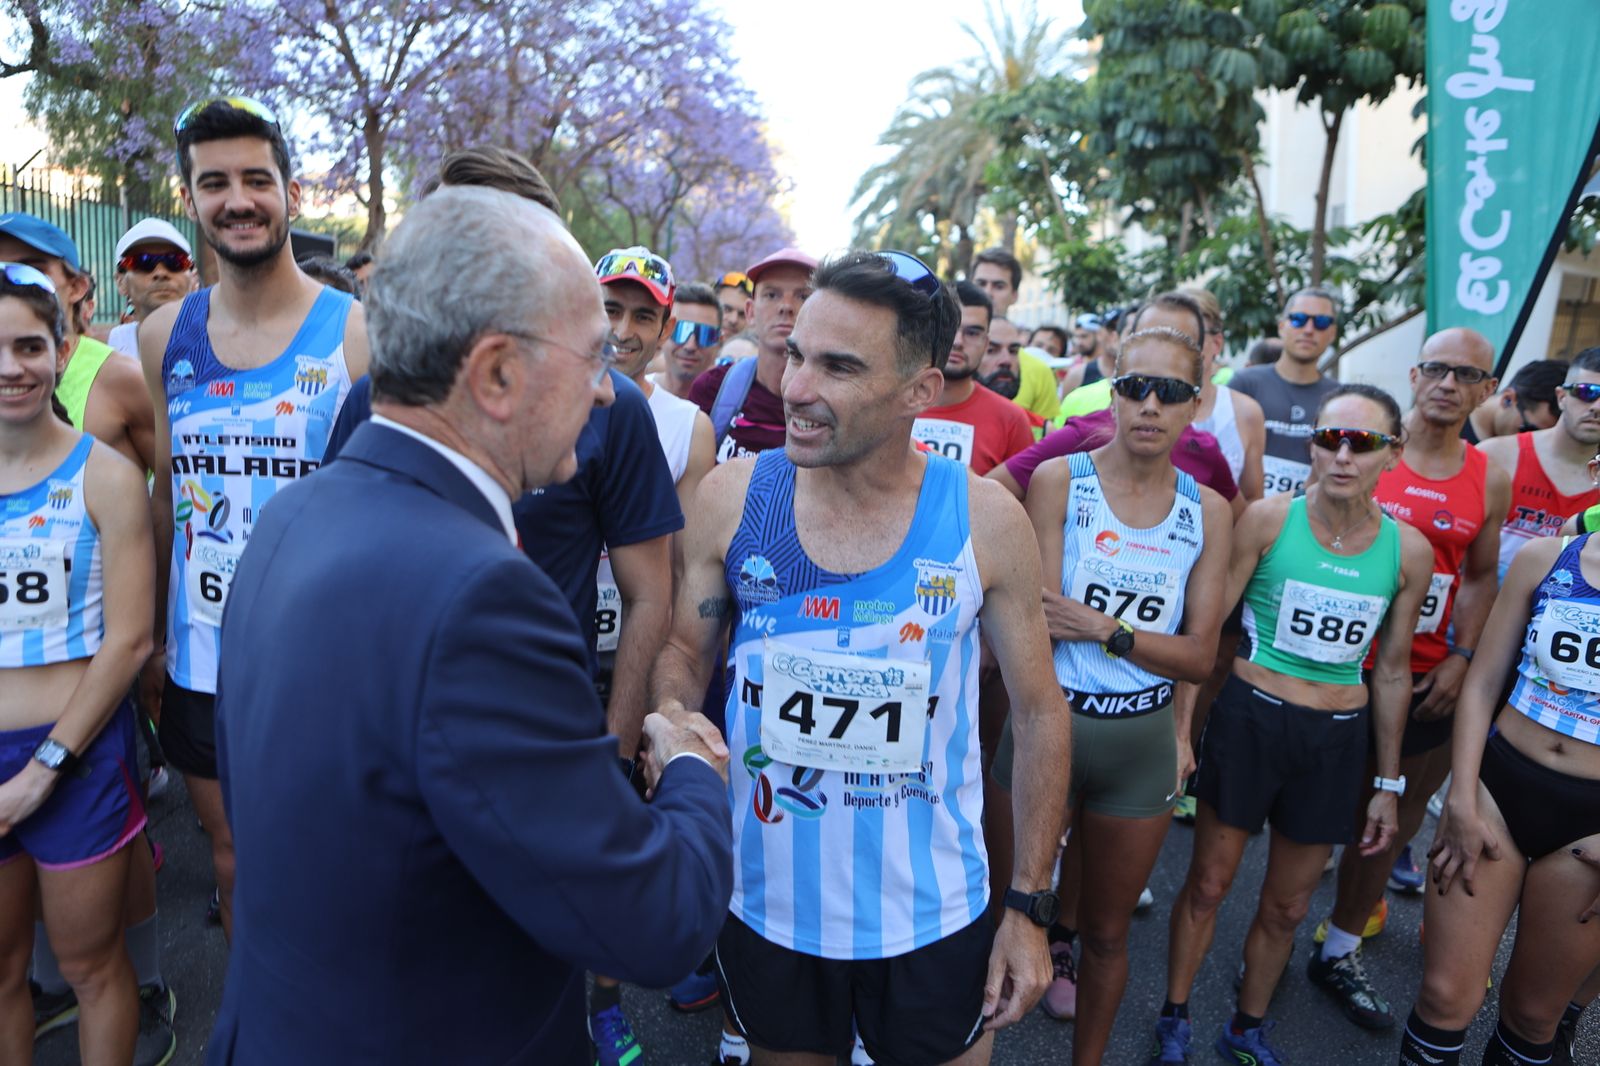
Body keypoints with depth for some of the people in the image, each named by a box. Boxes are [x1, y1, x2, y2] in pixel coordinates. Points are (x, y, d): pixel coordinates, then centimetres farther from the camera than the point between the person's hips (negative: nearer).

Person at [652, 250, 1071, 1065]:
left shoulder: (985, 521, -12)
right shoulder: (731, 495, -10)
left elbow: (1038, 711, -3)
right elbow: (685, 650, 3)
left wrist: (1029, 907, -2)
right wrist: (671, 721, -19)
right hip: (765, 902, 1)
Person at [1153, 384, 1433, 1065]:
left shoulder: (1408, 551, -2)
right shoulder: (1267, 519, -11)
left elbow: (1391, 671, 7)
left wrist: (1388, 781, 11)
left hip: (1338, 737, 3)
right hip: (1250, 719, -2)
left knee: (1287, 906, 16)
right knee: (1208, 884, 9)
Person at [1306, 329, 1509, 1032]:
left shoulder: (1490, 481, 5)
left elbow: (1479, 578, 11)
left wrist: (1461, 657, -1)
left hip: (1425, 679, 4)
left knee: (1393, 815, 12)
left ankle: (1339, 952, 29)